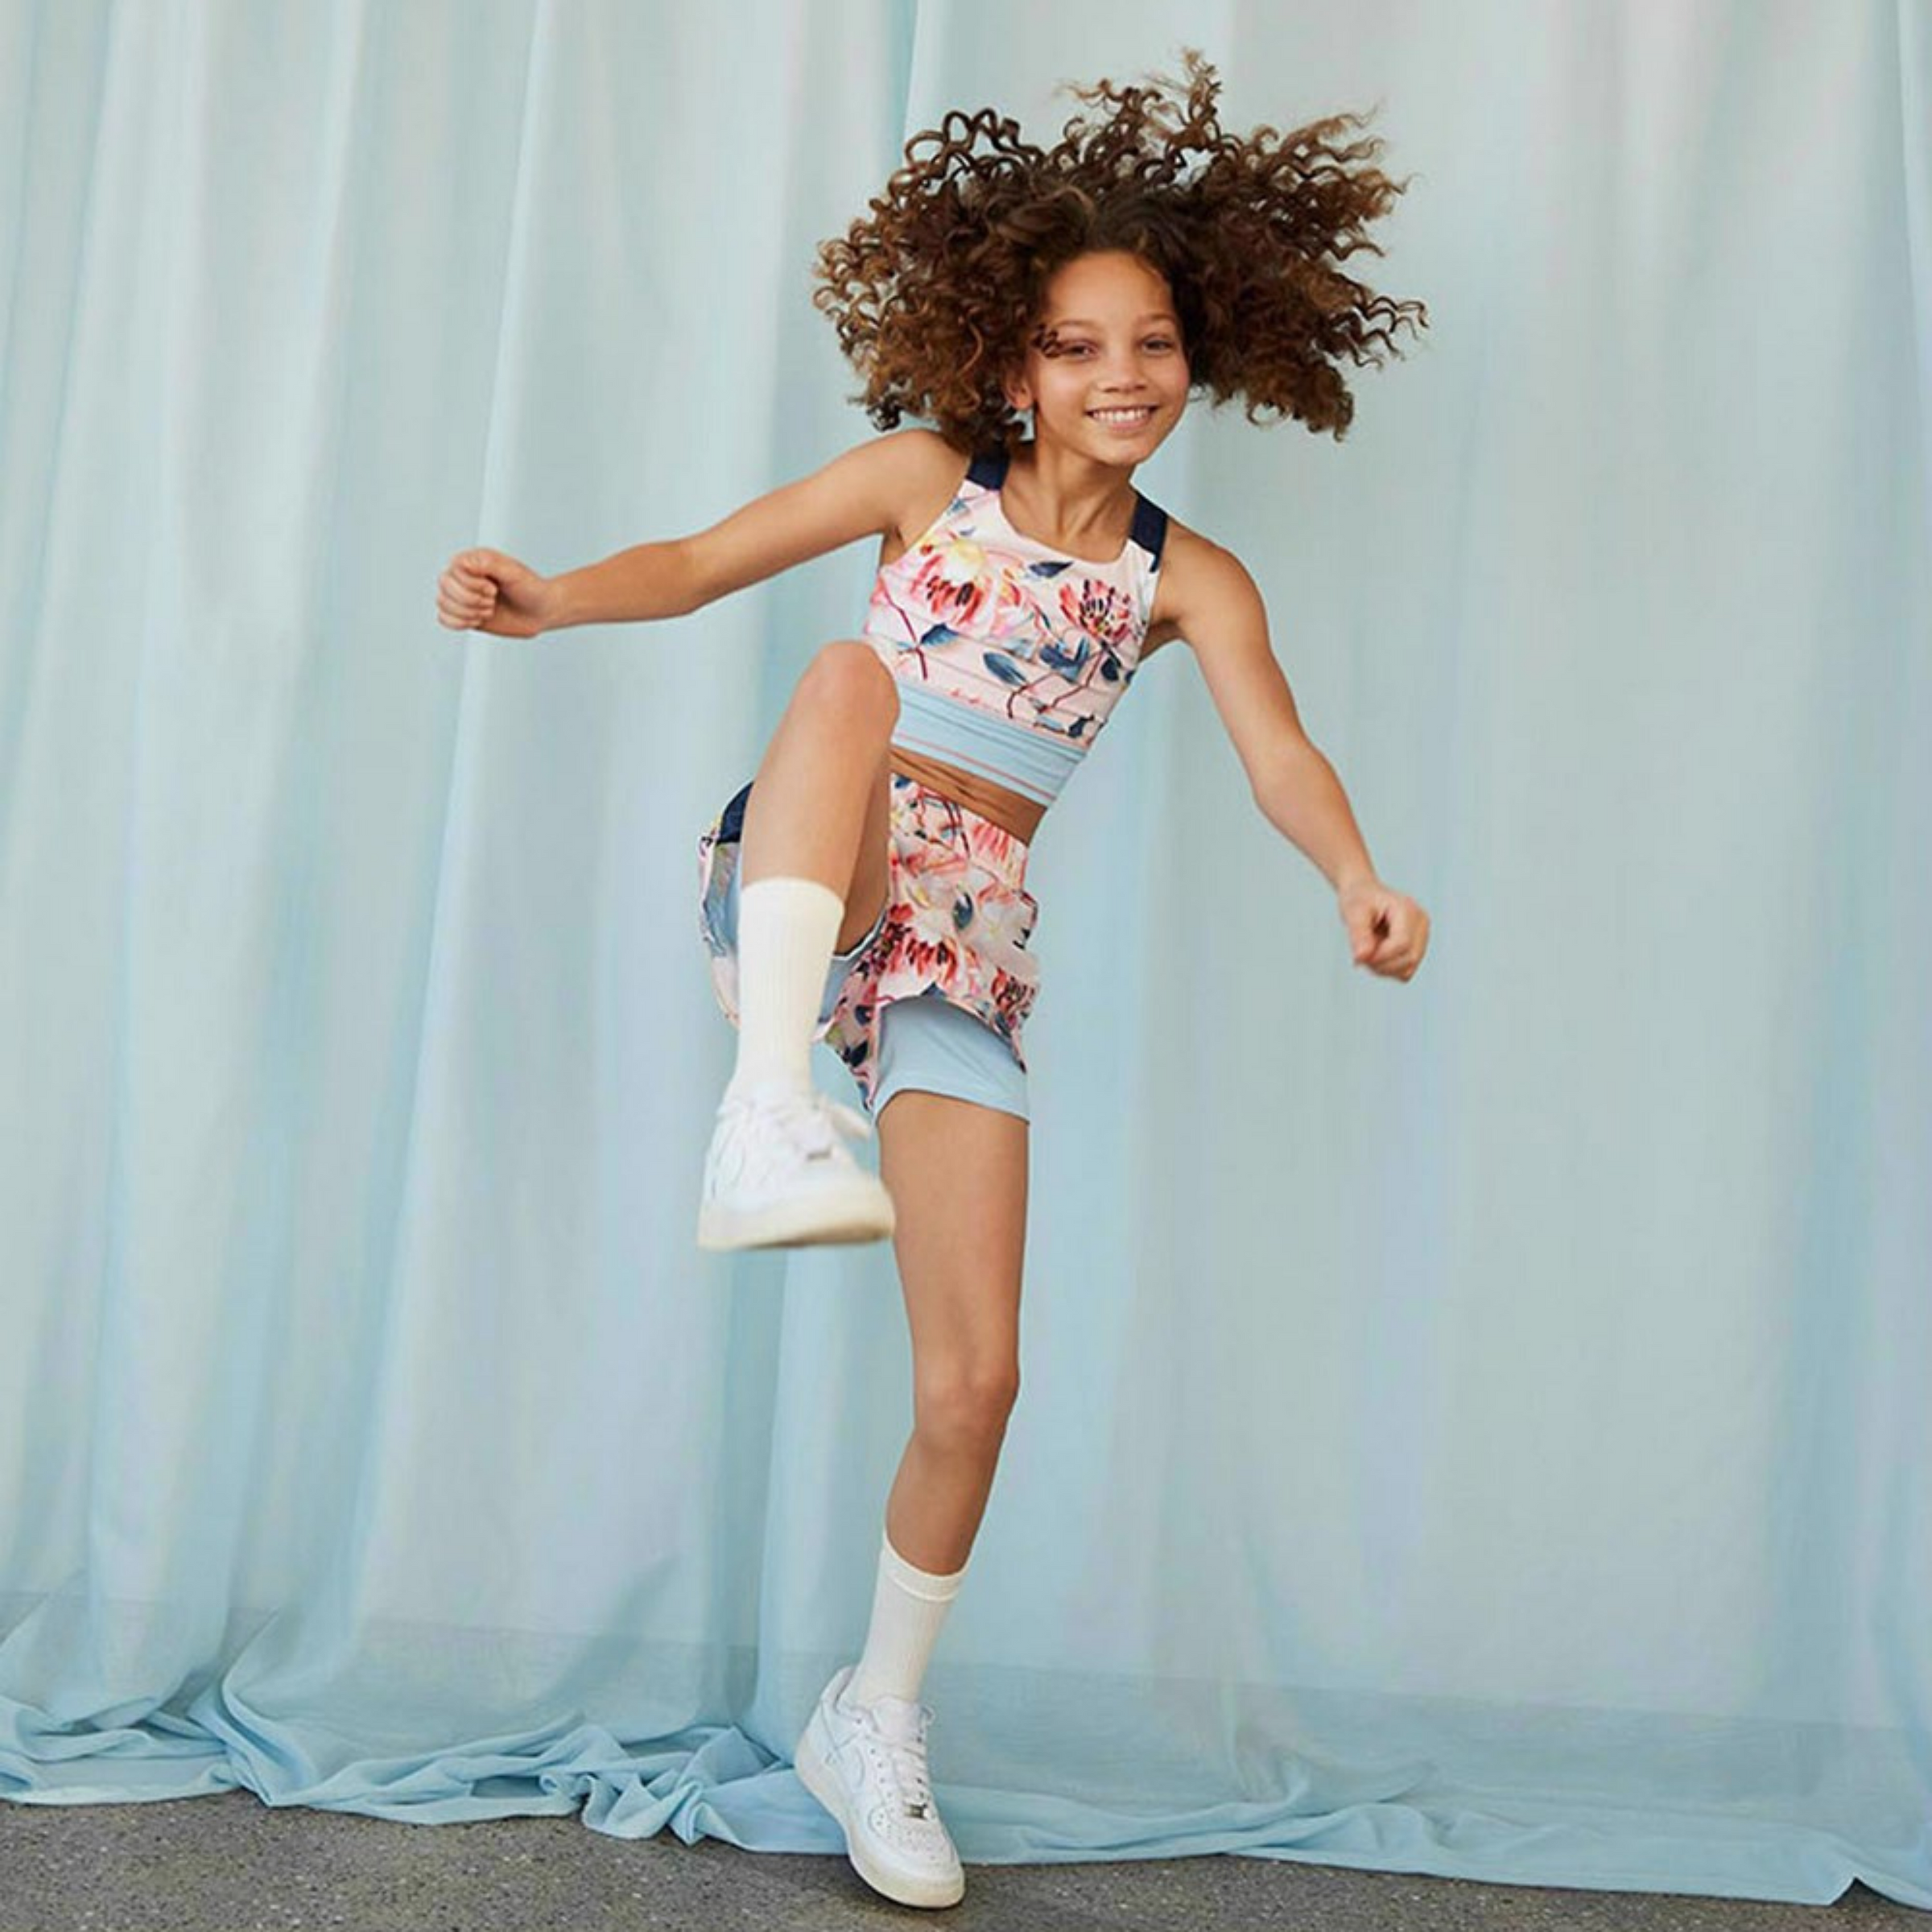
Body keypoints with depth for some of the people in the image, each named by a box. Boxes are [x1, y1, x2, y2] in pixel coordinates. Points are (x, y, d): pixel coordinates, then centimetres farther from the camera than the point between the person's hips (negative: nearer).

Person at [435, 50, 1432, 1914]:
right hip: (794, 899, -1)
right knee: (851, 673, -34)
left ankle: (875, 1724, 22)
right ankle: (765, 1123, -47)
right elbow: (704, 558, 2)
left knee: (973, 1381, -3)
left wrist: (1356, 876, -31)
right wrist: (547, 599, -19)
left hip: (969, 952, 2)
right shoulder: (926, 478, 6)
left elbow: (1279, 748, -10)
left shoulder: (1189, 580, 7)